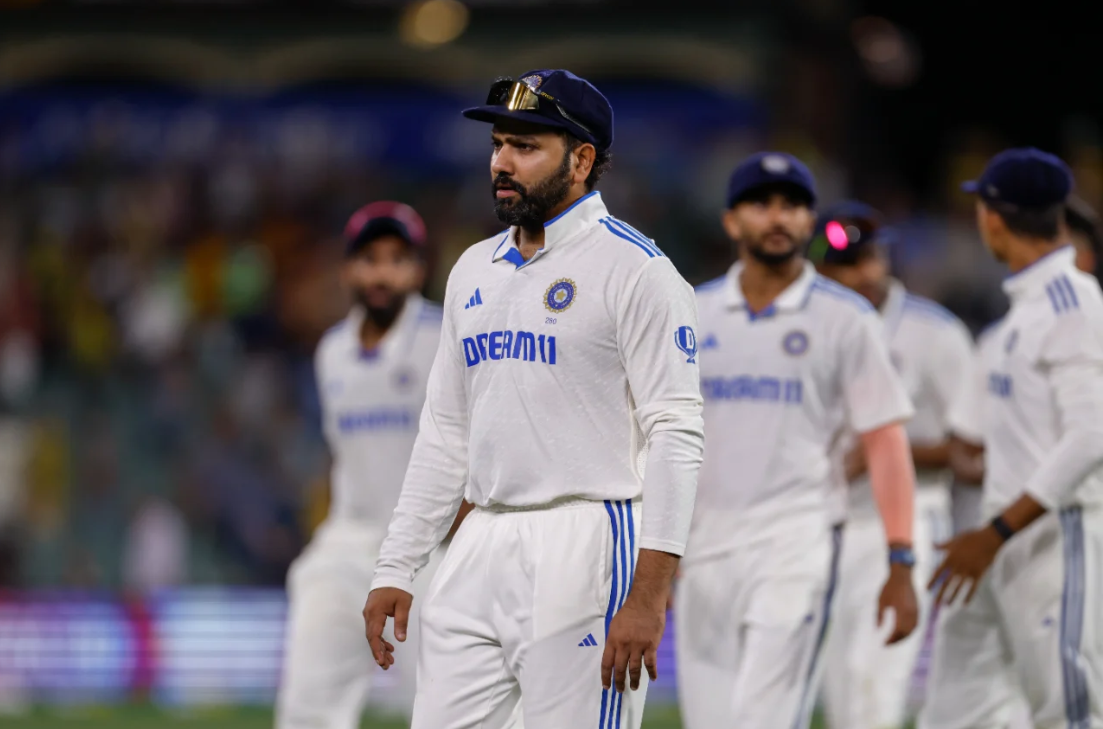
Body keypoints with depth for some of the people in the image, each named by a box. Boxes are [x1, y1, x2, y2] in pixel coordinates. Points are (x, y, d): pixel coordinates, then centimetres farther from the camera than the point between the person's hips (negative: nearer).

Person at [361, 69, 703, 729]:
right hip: (480, 550, 7)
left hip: (585, 549, -7)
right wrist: (395, 570, 13)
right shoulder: (475, 270, 17)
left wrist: (649, 596, -21)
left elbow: (676, 435, -13)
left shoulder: (634, 267, -7)